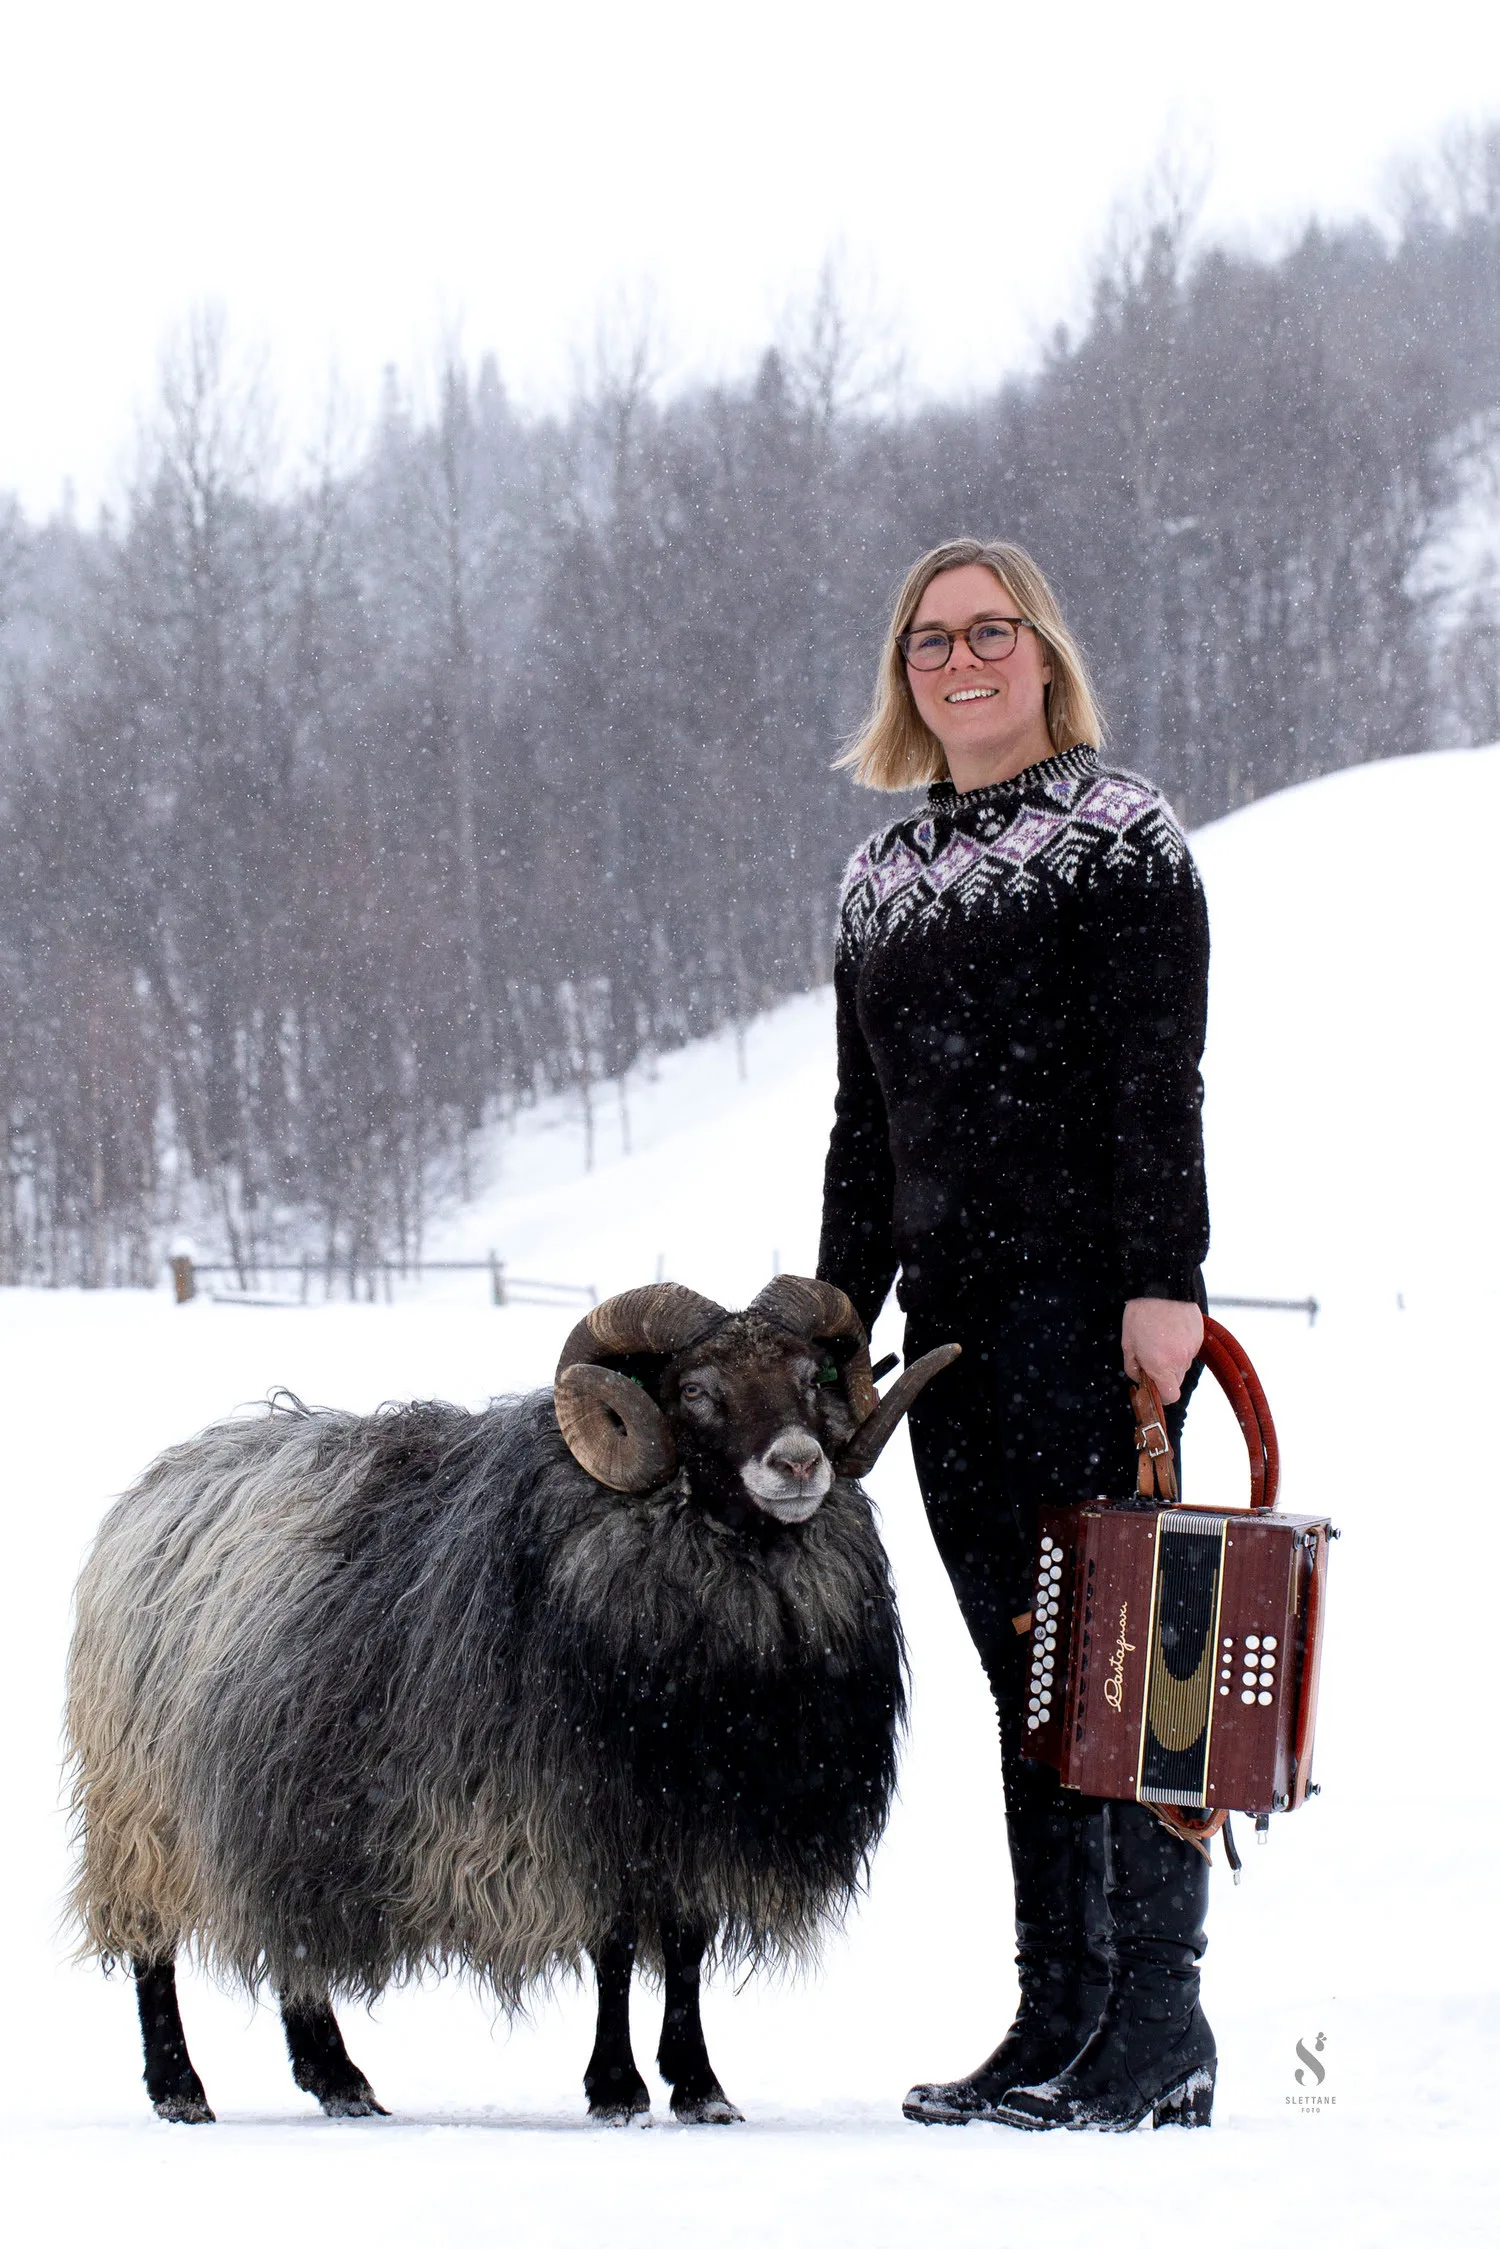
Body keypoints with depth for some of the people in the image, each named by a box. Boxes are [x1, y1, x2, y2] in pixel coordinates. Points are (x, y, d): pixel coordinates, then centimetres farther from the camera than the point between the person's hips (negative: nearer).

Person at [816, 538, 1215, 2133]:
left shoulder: (1116, 836, -2)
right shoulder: (883, 873, 17)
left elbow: (1157, 1084, -9)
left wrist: (1161, 1283, -17)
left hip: (1089, 1298, -7)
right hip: (953, 1312, 7)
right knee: (1021, 1669, 6)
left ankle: (1159, 2026, -6)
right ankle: (1058, 2022, 8)